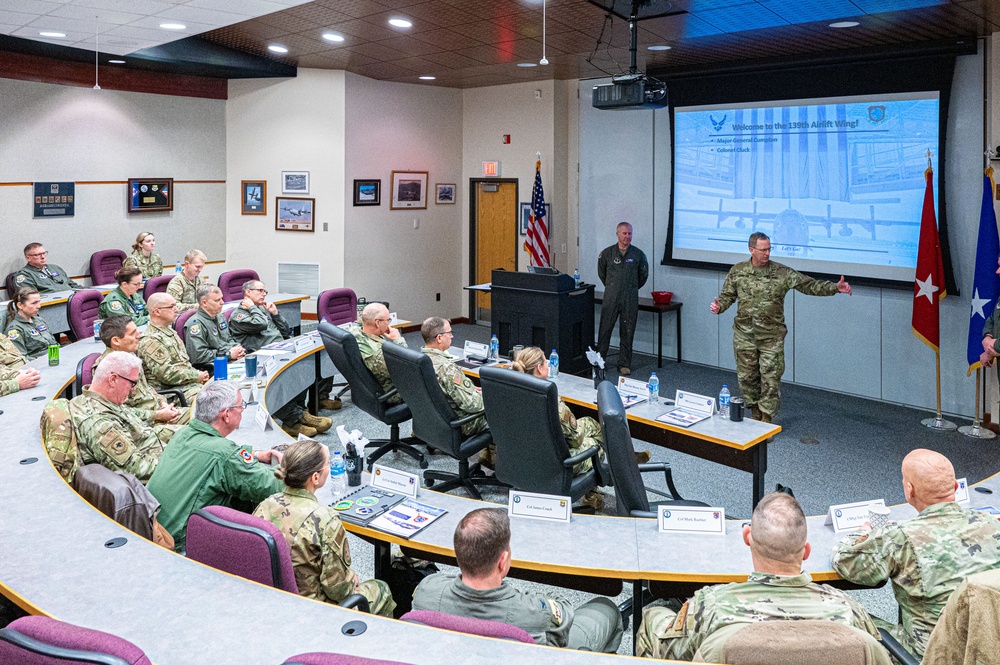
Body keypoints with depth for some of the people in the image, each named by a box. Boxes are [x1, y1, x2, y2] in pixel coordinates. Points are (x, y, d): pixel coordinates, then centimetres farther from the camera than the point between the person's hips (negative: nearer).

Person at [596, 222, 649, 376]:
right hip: (610, 298, 0)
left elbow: (643, 275, 15)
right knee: (604, 330, 1)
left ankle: (624, 364, 14)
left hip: (630, 300, 0)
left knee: (627, 333, 5)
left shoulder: (638, 254, 1)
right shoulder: (606, 253, 0)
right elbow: (601, 273, 15)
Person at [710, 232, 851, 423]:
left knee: (771, 379, -1)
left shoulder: (781, 272, -5)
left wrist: (835, 287, -20)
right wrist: (718, 306, -14)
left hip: (772, 337, -2)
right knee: (747, 377, 10)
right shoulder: (737, 271, 1)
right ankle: (756, 415, 29)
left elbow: (808, 285, -8)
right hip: (744, 335, 2)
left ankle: (766, 421, 10)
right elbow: (728, 296, 7)